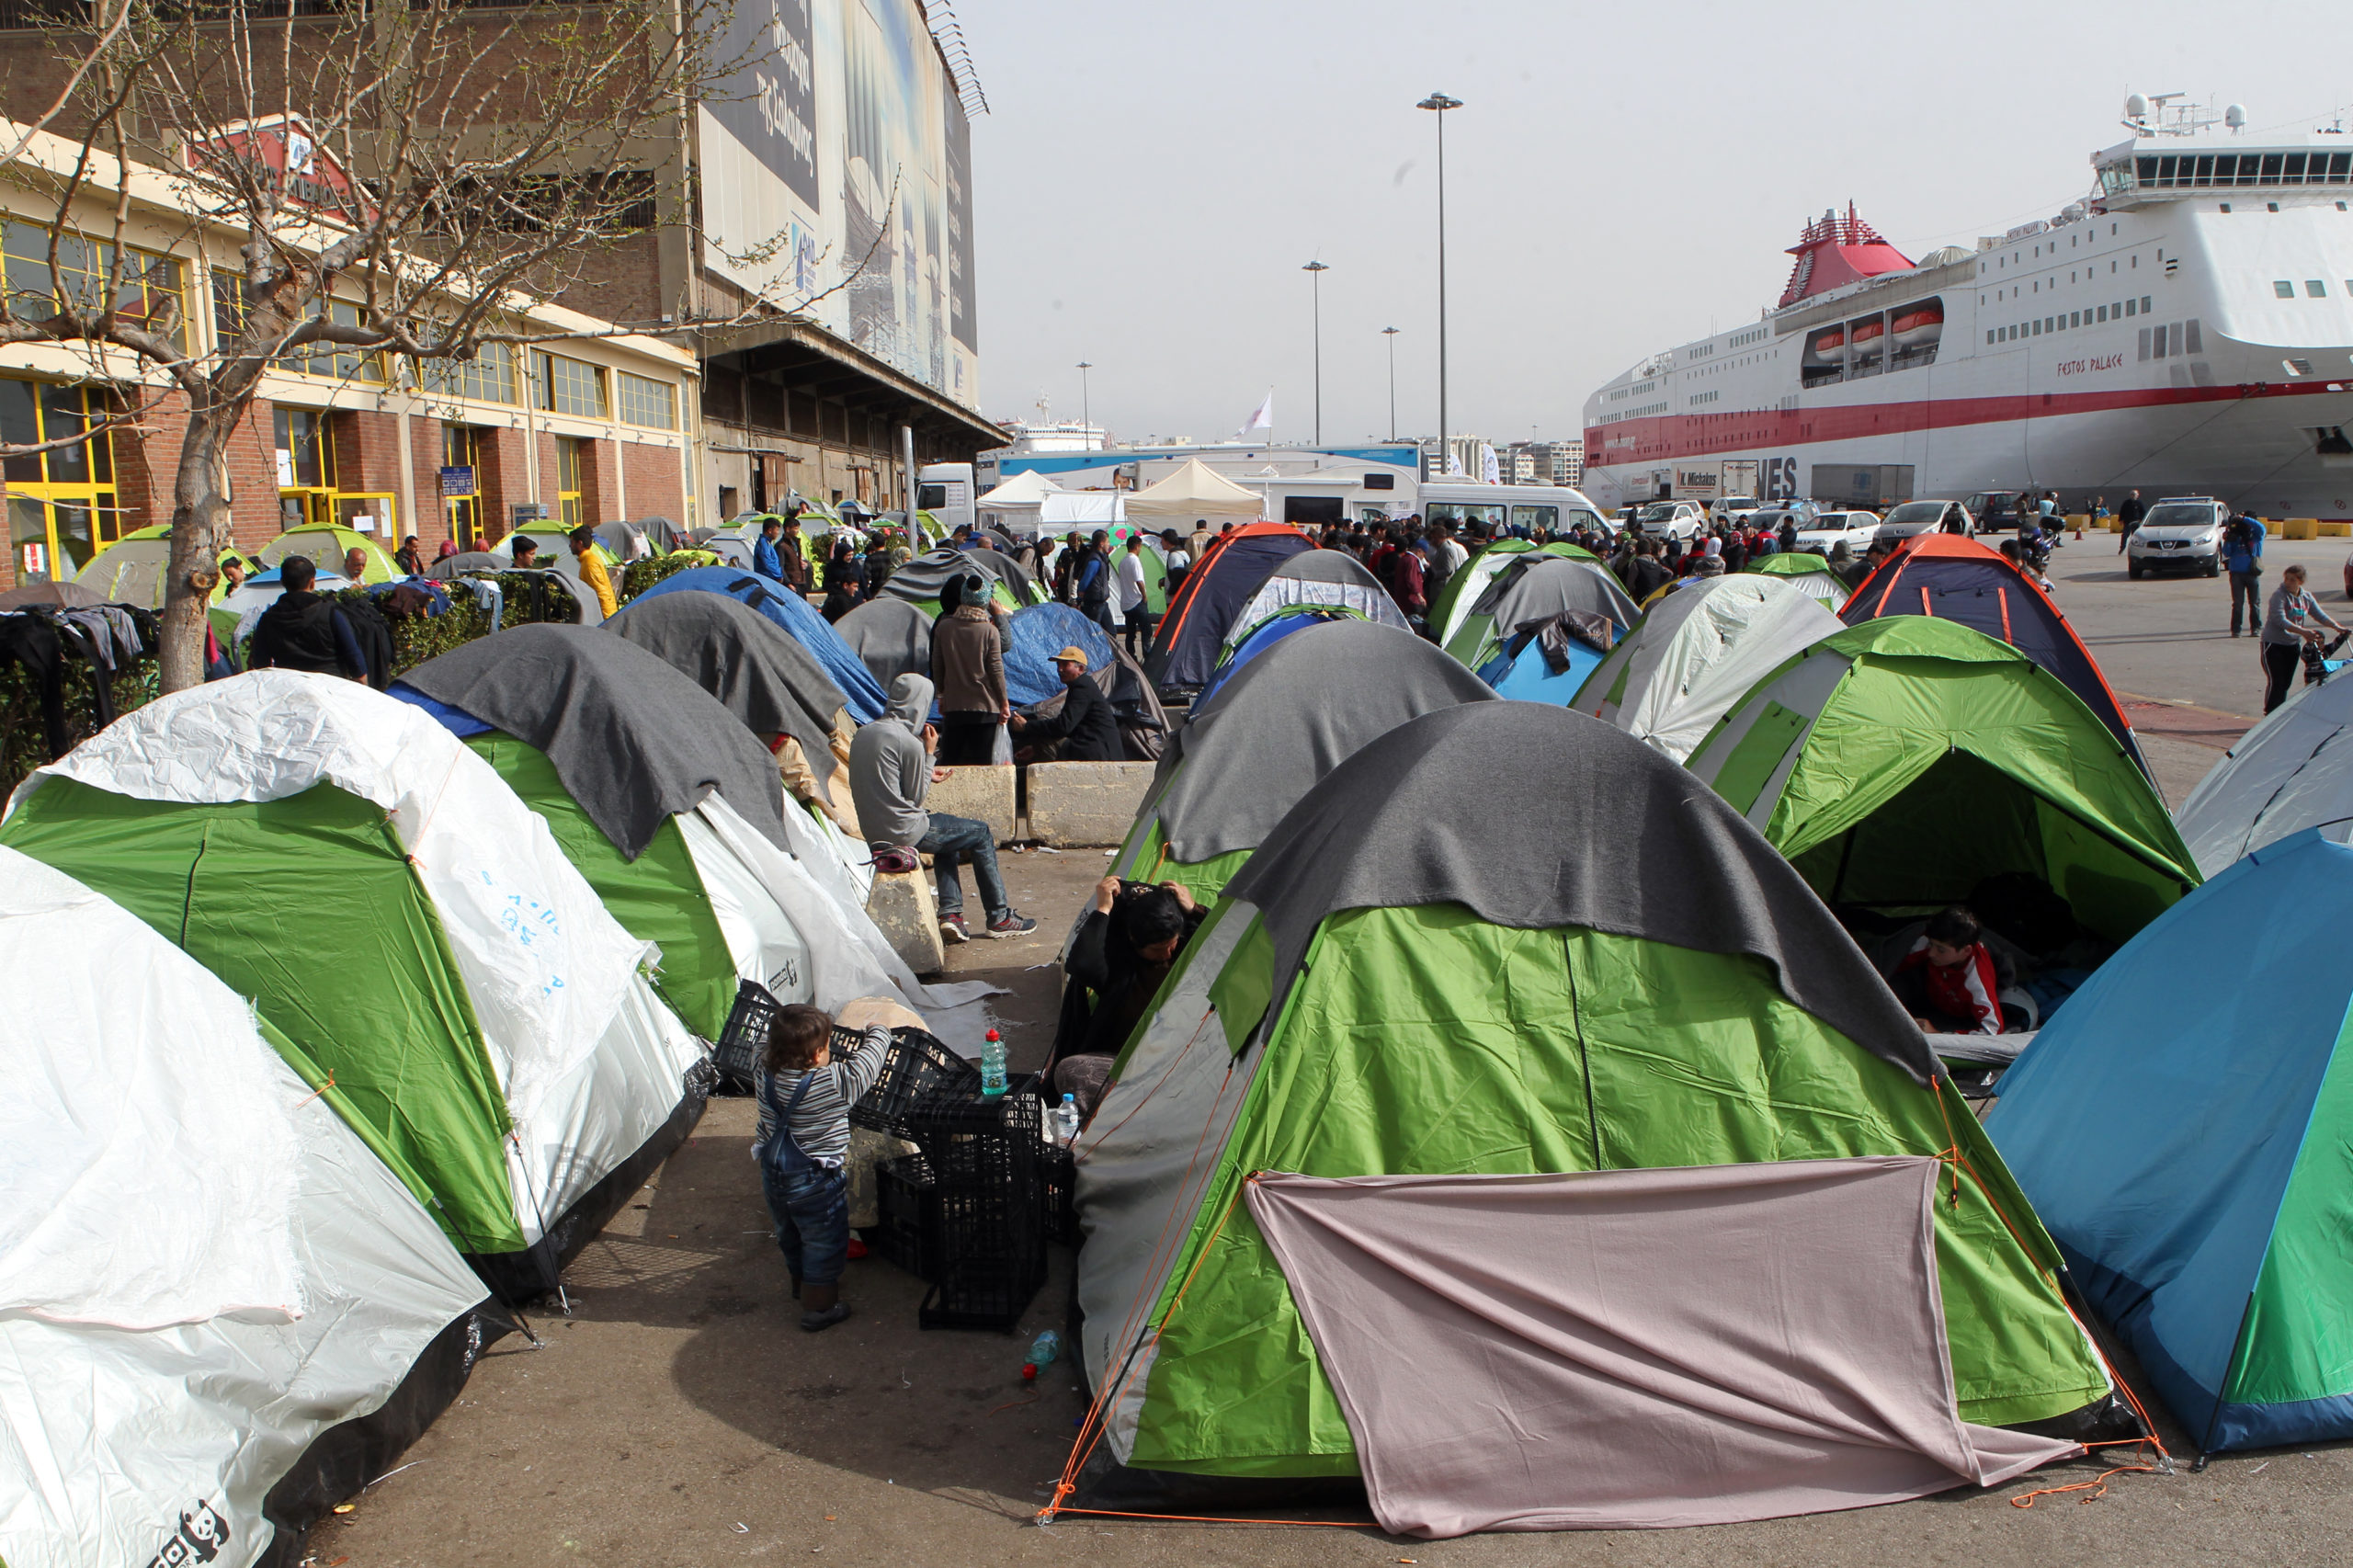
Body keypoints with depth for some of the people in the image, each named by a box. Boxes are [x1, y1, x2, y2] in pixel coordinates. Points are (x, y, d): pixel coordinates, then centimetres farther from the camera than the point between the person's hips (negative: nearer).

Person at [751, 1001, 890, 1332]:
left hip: (773, 1176, 7)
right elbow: (871, 1058, -15)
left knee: (791, 1236, 28)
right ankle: (819, 1307, 25)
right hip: (815, 1181, -7)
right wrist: (878, 1032, 4)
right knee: (824, 1243, 14)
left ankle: (801, 1285, 50)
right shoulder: (837, 1083, -28)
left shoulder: (766, 1071, -13)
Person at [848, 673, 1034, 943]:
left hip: (871, 830, 9)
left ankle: (951, 914, 21)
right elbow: (916, 798, -12)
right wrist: (929, 753, -4)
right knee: (981, 833, 8)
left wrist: (926, 776, 22)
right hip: (902, 831, -9)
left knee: (947, 832, 30)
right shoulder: (908, 742, -19)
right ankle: (1000, 917, 15)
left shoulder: (863, 735, 6)